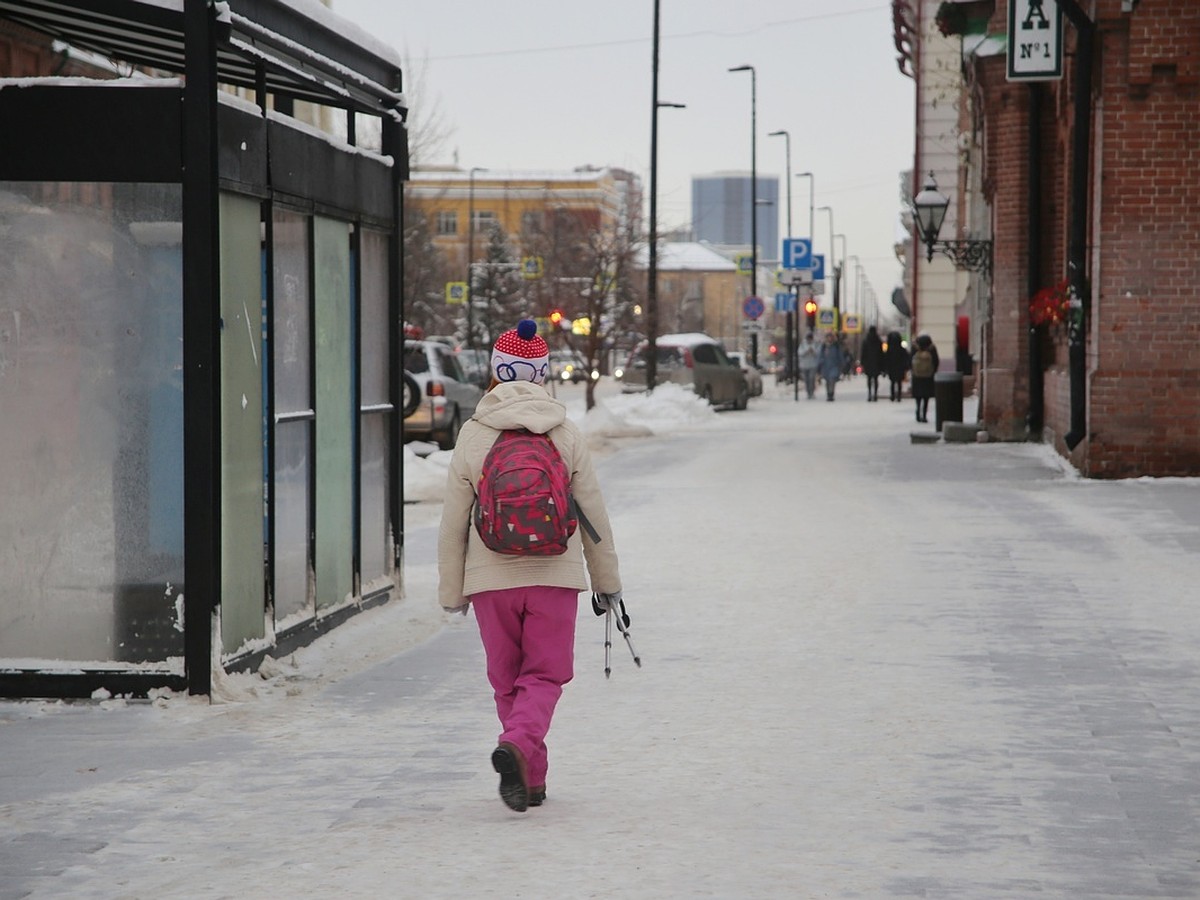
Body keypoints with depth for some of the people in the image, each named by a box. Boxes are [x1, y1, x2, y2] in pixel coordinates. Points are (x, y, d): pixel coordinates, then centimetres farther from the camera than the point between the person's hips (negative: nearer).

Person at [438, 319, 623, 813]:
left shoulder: (473, 436, -2)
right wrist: (607, 581, 14)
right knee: (544, 675, 5)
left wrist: (452, 591, 9)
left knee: (508, 680, 13)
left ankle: (531, 778, 16)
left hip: (491, 578, 0)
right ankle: (519, 745, -22)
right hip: (555, 576, 0)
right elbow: (594, 514, 4)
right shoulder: (567, 434, 0)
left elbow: (453, 524, 0)